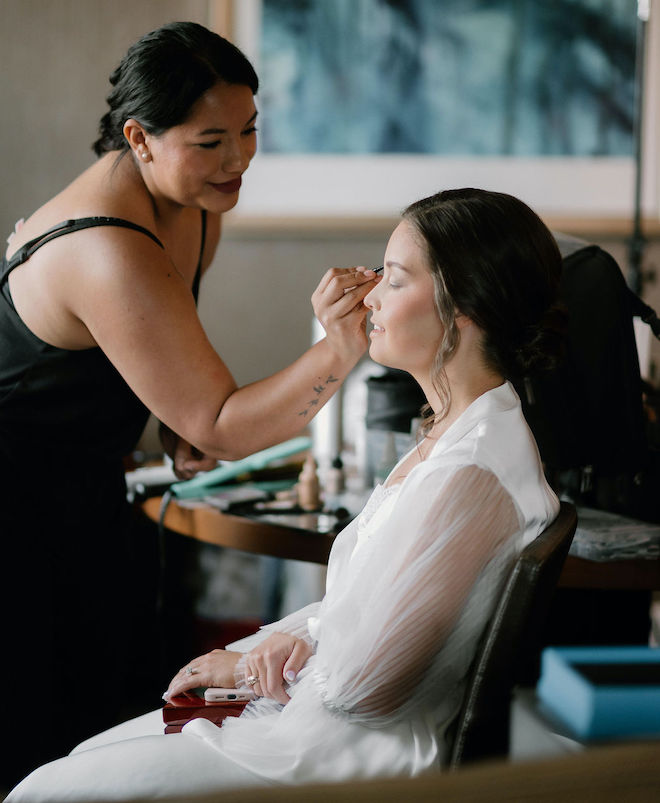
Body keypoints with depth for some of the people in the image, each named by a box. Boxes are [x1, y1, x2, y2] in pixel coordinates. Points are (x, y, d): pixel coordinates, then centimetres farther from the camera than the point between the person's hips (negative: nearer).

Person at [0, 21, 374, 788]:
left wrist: (178, 429, 2)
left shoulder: (192, 206, -2)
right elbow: (220, 429, -27)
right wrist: (339, 351, -39)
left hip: (83, 484, 9)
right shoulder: (110, 258, -32)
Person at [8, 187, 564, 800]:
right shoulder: (456, 430, 7)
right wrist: (297, 634, -3)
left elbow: (357, 686, -24)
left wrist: (245, 666, -5)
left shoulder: (472, 474, -27)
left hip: (354, 751, -10)